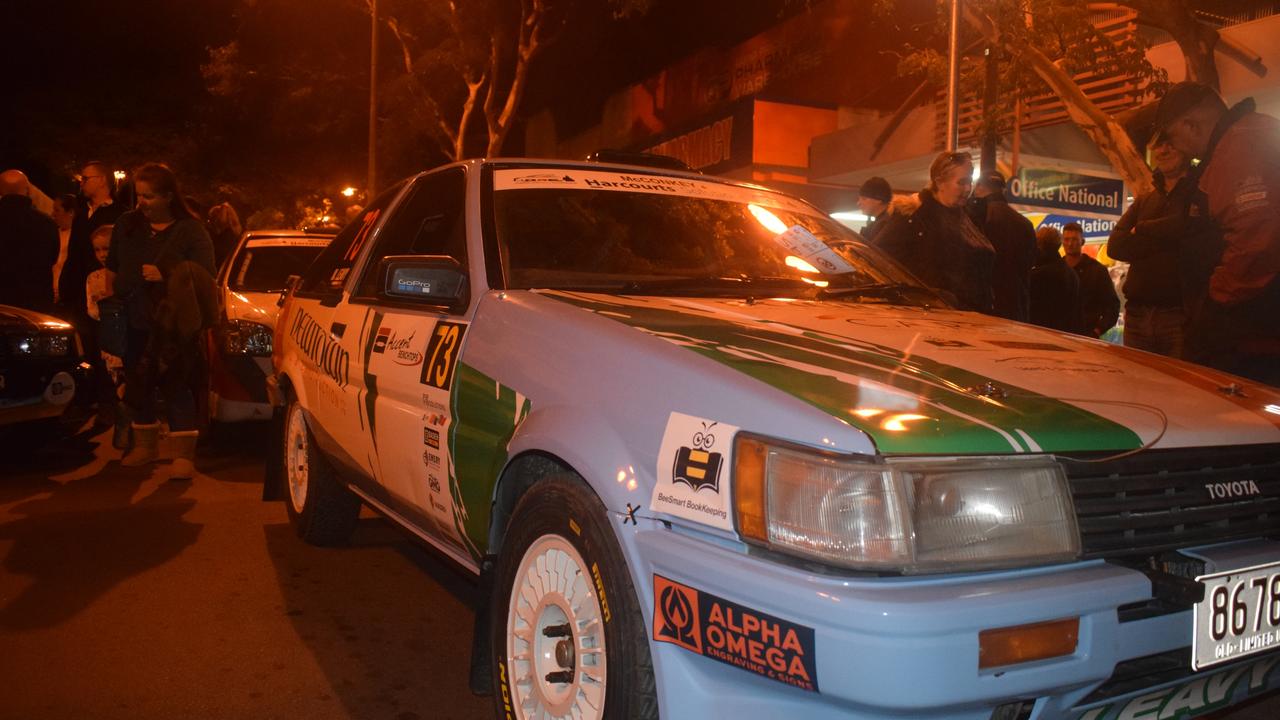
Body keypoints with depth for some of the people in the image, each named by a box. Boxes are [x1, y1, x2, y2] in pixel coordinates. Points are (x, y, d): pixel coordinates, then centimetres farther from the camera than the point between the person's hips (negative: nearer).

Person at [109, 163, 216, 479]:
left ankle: (183, 455, -1)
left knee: (176, 387, -5)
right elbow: (112, 265, 17)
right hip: (135, 323, 5)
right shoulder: (127, 225, 10)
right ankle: (145, 446, 30)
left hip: (172, 326, -5)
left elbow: (204, 275, -9)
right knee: (138, 386, 13)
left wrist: (166, 276, -20)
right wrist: (115, 293, 4)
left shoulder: (190, 230, -4)